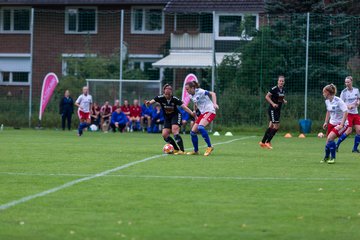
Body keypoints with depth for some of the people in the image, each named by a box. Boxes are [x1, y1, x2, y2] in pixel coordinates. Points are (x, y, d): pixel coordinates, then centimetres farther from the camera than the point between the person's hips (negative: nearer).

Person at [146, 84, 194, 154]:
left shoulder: (174, 99, -20)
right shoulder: (161, 98, -14)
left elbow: (184, 106, -22)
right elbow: (153, 101, -25)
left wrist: (191, 113, -35)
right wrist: (149, 103, -49)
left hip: (176, 116, -4)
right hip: (167, 118, 4)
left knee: (174, 131, -25)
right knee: (165, 135, -7)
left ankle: (182, 150, -26)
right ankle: (176, 149, 9)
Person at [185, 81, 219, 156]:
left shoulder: (200, 92, -12)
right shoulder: (191, 96, 11)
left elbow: (212, 94, -15)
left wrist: (215, 104, -28)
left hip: (210, 111, -9)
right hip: (203, 113, 9)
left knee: (200, 127, -31)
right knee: (193, 132, 3)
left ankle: (209, 147, -22)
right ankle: (196, 151, 19)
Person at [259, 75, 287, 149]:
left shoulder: (283, 89, 7)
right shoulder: (274, 89, -16)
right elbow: (267, 97, -14)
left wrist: (284, 101, 2)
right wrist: (273, 103, -24)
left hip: (278, 110, 8)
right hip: (272, 109, -8)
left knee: (271, 126, 10)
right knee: (276, 125, -13)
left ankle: (263, 142, 18)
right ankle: (268, 142, -3)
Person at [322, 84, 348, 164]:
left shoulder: (338, 101, -21)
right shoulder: (327, 101, 2)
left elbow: (345, 112, -22)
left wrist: (341, 125, -26)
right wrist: (326, 122, 13)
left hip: (341, 124, -7)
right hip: (332, 123, 7)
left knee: (330, 138, -24)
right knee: (328, 140, 7)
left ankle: (333, 158, -11)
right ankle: (326, 157, 30)